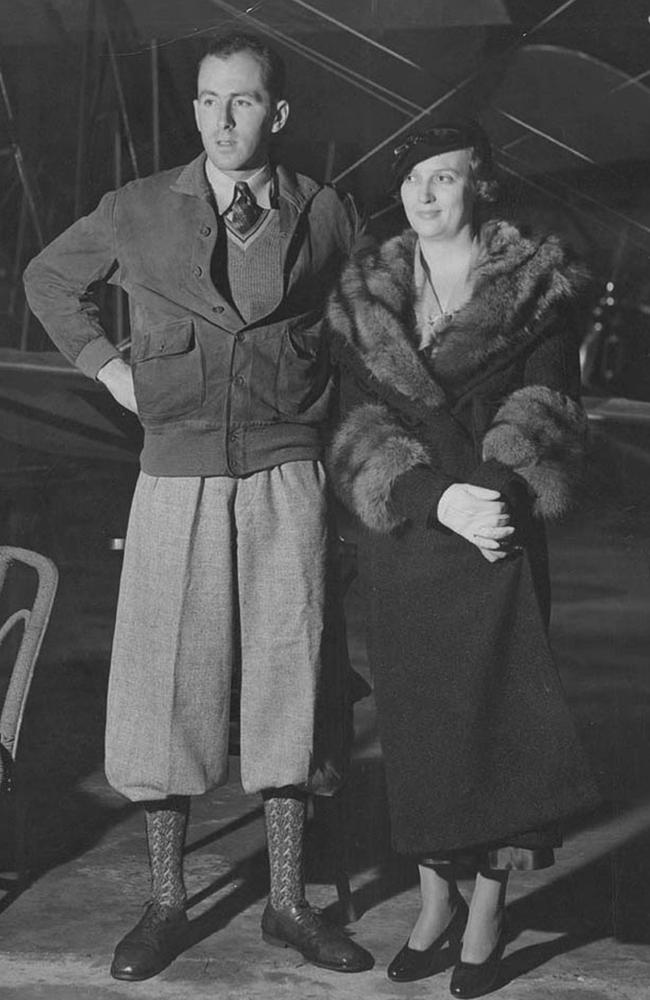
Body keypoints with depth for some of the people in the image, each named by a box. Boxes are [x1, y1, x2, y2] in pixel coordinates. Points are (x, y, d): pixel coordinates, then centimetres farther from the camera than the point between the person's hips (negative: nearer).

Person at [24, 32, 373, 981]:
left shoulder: (326, 216, 3)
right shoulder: (136, 212, 3)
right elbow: (47, 279, 19)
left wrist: (329, 405, 8)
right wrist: (107, 367, 8)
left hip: (286, 474, 0)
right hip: (178, 474, 0)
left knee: (287, 677, 4)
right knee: (164, 681, 1)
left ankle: (288, 902, 17)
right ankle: (166, 902, 15)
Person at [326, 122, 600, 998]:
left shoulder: (538, 285, 2)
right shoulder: (364, 294, 8)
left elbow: (543, 408, -5)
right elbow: (362, 422, -1)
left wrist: (502, 487, -23)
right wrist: (436, 496, -18)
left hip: (497, 531, -3)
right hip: (401, 532, 3)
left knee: (498, 711, -2)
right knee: (413, 719, 7)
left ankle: (488, 909, 12)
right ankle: (435, 899, 22)